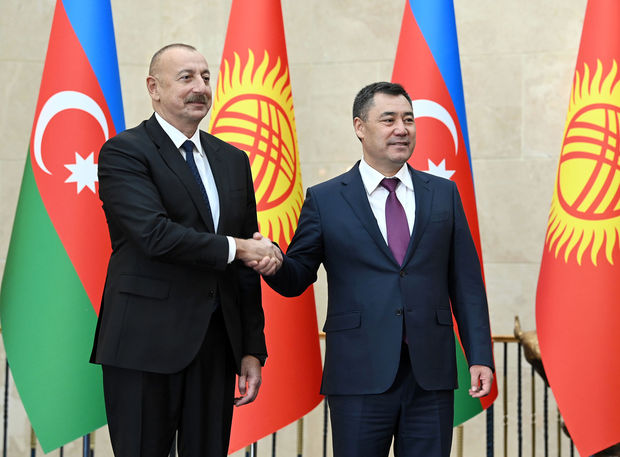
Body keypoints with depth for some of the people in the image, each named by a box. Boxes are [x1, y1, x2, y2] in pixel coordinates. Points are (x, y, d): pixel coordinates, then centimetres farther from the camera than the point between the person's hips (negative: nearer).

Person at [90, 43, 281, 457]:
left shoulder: (233, 160, 14)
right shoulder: (123, 152, -4)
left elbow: (248, 263, 13)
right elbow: (155, 234, -19)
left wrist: (253, 349, 9)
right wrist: (234, 248, -10)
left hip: (217, 344, 5)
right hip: (145, 345, -5)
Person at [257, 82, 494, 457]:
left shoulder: (444, 194, 10)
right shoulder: (325, 200, 4)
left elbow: (466, 282, 9)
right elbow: (296, 280, 4)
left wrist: (480, 356, 2)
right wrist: (274, 263, -19)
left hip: (432, 375, 2)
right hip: (360, 376, -2)